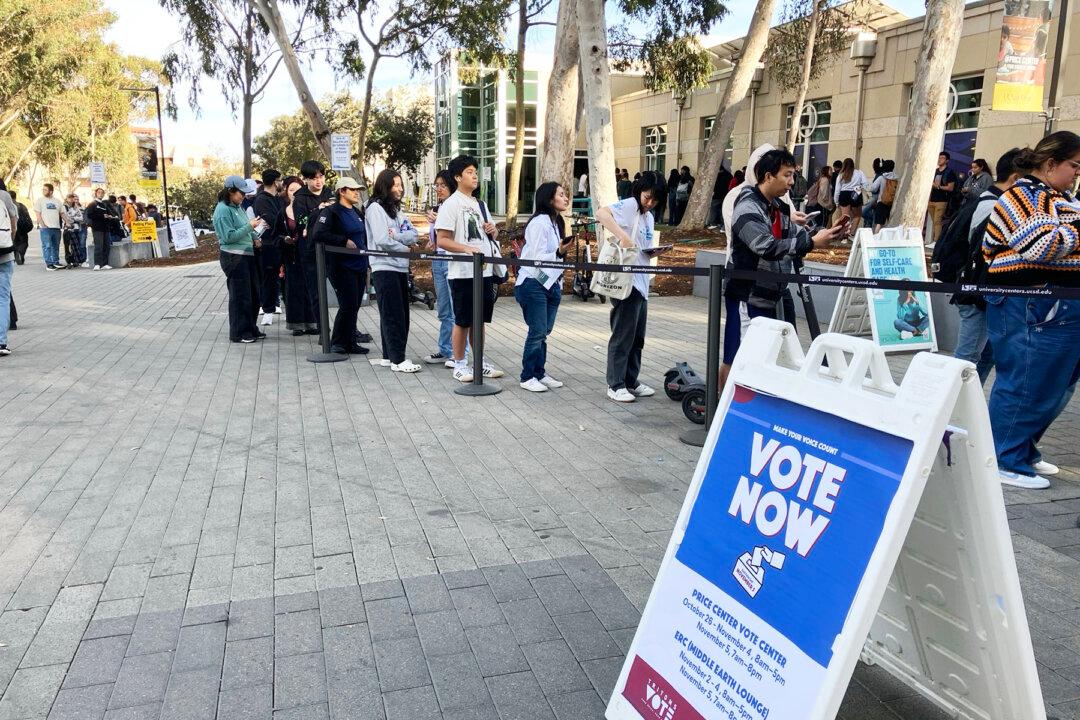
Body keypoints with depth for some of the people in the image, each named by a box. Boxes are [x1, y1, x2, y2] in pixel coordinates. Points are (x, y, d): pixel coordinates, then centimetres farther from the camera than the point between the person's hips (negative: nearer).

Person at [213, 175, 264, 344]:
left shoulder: (237, 207, 12)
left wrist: (255, 237, 5)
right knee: (240, 296, -2)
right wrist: (249, 226, -18)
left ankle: (250, 329, 26)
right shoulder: (223, 210, -12)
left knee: (253, 294, 14)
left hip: (247, 254, 9)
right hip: (233, 257, -9)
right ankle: (239, 333, 9)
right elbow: (228, 236, -18)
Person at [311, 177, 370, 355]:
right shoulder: (331, 212, -8)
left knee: (354, 306, 10)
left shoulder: (356, 212, 17)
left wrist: (367, 262, 19)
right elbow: (318, 234, -22)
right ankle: (337, 343, 5)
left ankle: (350, 343, 18)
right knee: (348, 305, -8)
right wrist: (344, 241, -21)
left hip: (359, 266, 8)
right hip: (342, 266, -8)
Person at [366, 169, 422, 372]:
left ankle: (389, 356, 16)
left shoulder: (397, 209, 18)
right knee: (392, 315, -8)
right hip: (384, 267, -8)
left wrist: (396, 235, -12)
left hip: (400, 267, 8)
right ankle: (398, 360, -7)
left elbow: (414, 235, 7)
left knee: (401, 314, 8)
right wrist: (406, 248, -4)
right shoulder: (375, 208, -6)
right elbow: (382, 240, -16)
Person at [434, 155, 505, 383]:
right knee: (462, 321, 0)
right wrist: (466, 248, -26)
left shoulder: (478, 203, 16)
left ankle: (480, 361, 23)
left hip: (484, 270, 7)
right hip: (462, 272, -7)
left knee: (479, 319, 14)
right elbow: (442, 240, -13)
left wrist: (491, 229, 3)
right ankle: (459, 364, 12)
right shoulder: (451, 204, -7)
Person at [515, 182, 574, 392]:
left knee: (544, 331, 9)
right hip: (533, 284, -8)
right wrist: (558, 252, -28)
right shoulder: (539, 222, -13)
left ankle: (540, 373, 17)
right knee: (537, 331, -7)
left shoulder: (557, 222, 16)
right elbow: (537, 257, -18)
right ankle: (527, 377, 3)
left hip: (551, 284, 8)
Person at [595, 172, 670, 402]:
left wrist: (656, 252, 4)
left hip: (641, 283, 9)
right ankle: (615, 385, 7)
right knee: (623, 335, -3)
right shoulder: (629, 205, -9)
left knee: (637, 336, 14)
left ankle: (631, 381, 25)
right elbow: (601, 213, -28)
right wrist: (622, 235, -37)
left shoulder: (649, 217, 18)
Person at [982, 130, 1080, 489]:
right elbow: (1039, 246, -21)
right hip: (1032, 310, -10)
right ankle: (1006, 461, 5)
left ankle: (1024, 449, 28)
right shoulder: (1022, 196, -8)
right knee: (1025, 387, -5)